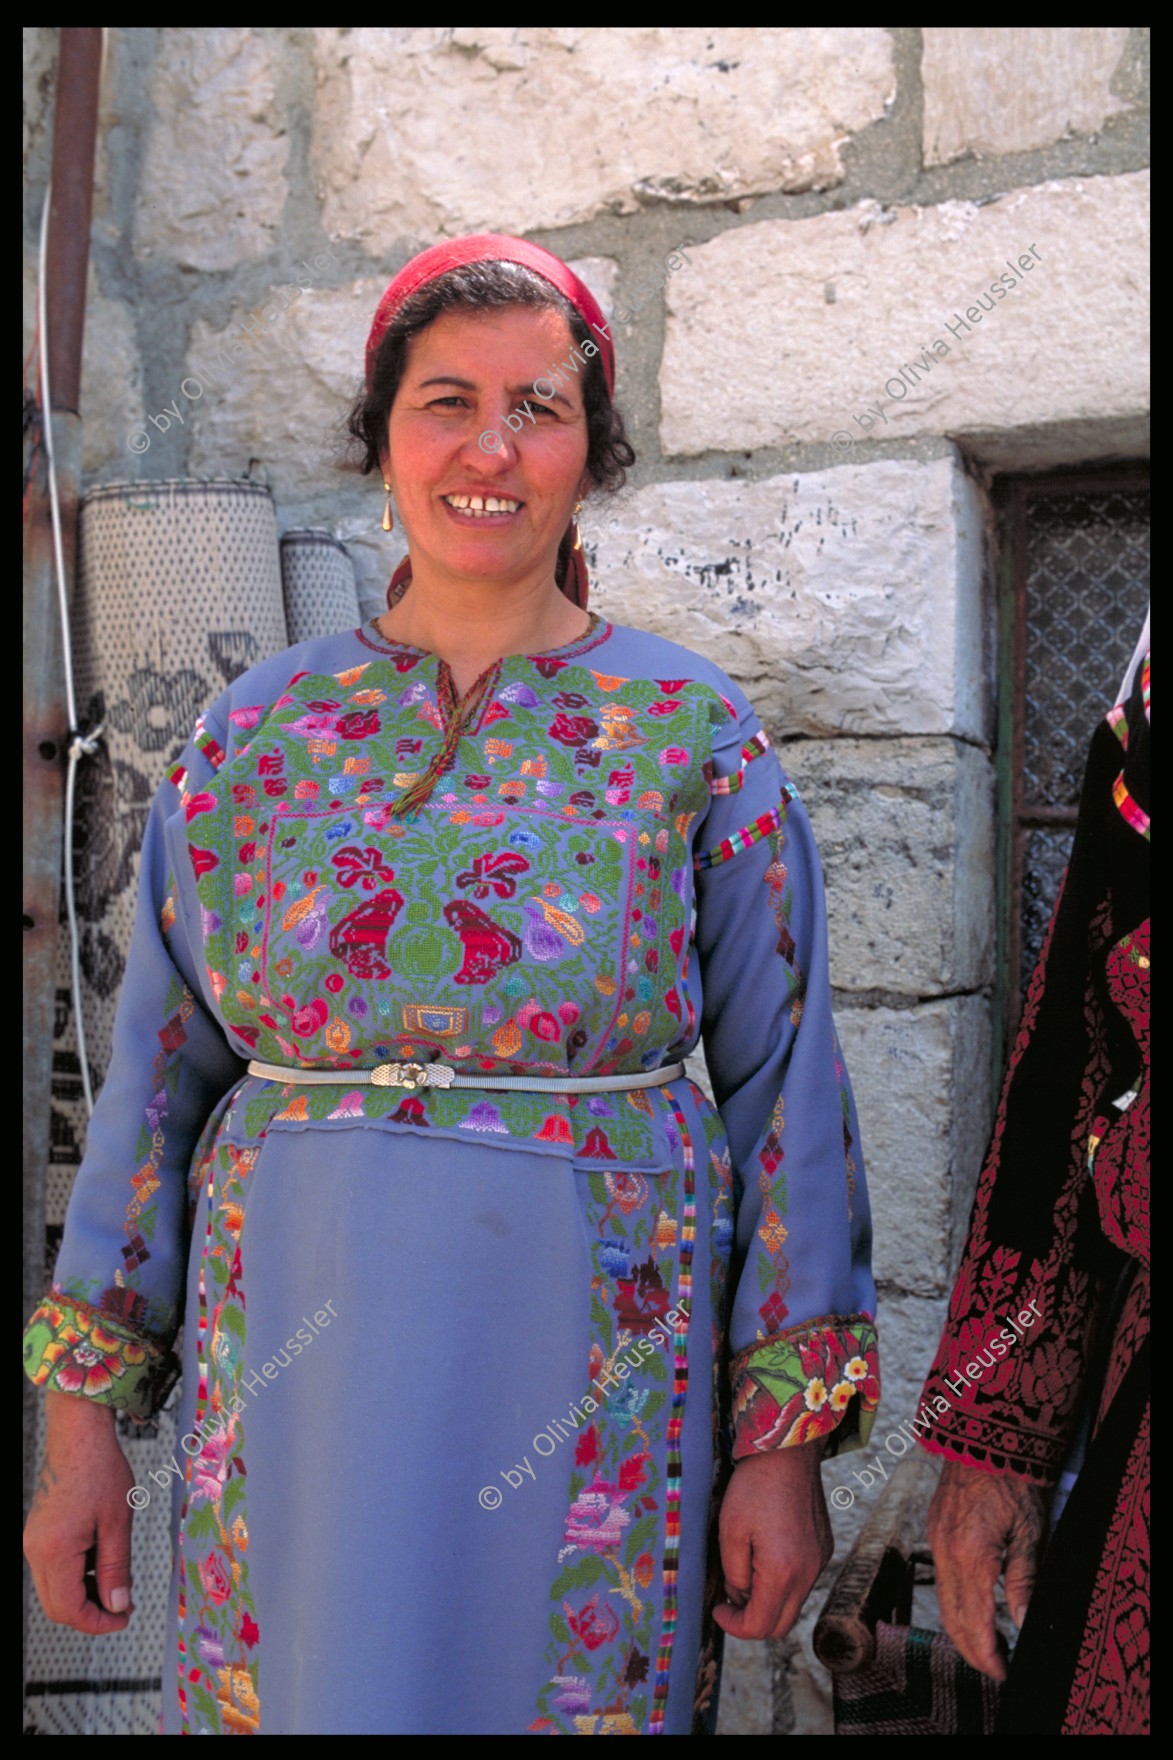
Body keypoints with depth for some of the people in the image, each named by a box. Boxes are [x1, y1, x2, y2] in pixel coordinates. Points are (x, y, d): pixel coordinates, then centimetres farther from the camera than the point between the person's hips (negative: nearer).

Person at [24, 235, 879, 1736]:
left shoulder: (695, 737, -2)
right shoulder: (258, 732, 3)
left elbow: (783, 1087, 0)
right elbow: (159, 1073, 6)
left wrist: (787, 1439, -3)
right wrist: (84, 1412, 5)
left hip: (591, 1373, -1)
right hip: (294, 1365, 2)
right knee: (291, 1689, 11)